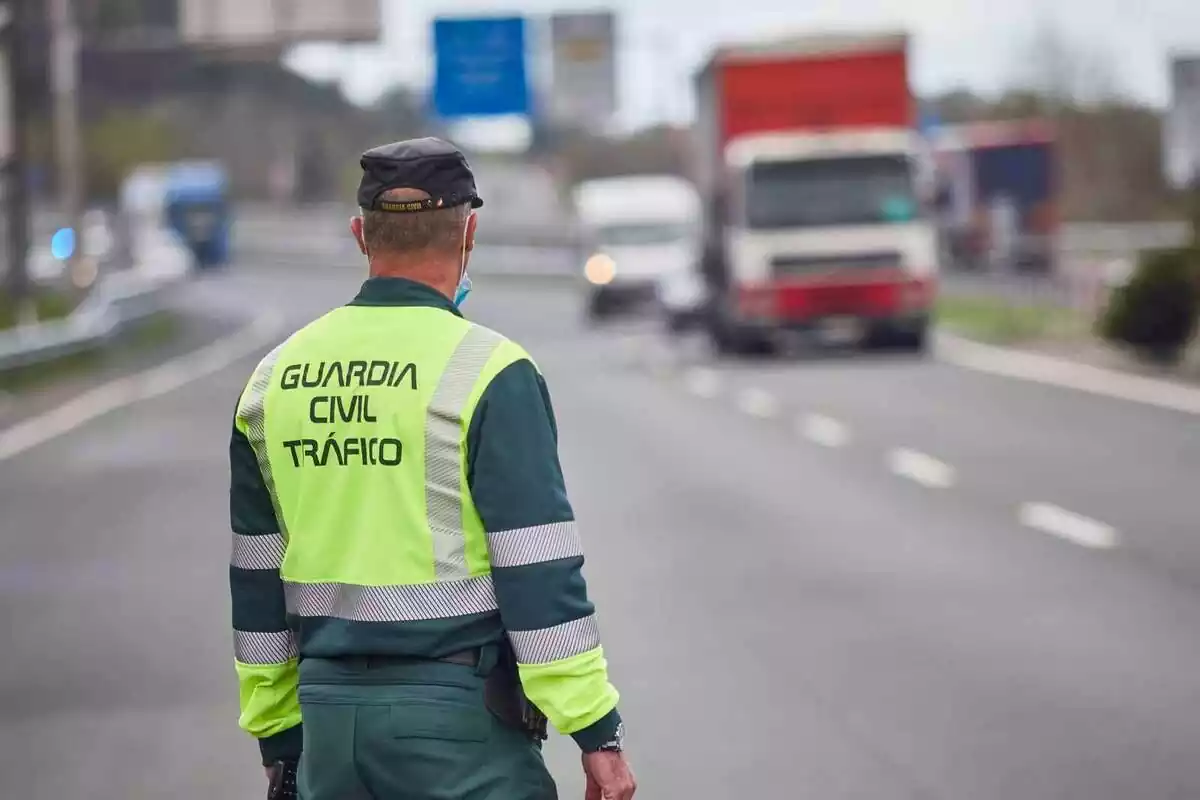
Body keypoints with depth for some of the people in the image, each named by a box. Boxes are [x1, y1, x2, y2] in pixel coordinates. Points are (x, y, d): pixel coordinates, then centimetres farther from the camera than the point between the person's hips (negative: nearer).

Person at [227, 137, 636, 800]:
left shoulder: (275, 377, 9)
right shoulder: (490, 373, -9)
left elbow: (256, 583, 14)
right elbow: (540, 574, -12)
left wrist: (278, 736, 21)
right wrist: (598, 732, -7)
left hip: (327, 716, 6)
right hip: (456, 718, -6)